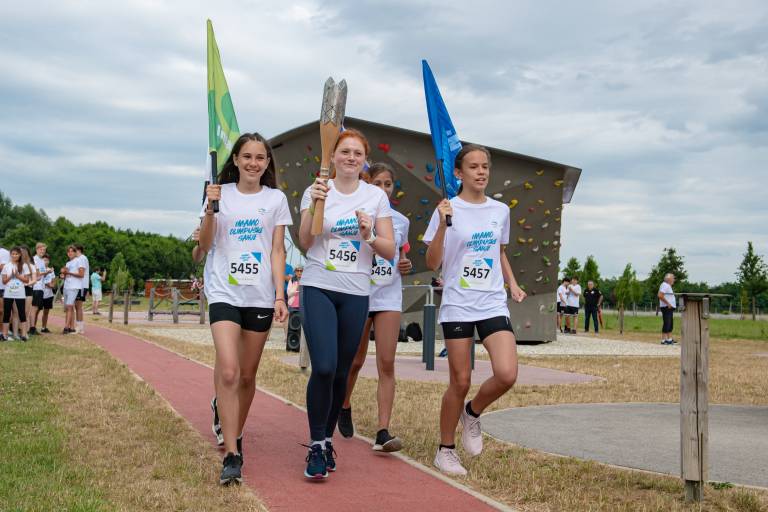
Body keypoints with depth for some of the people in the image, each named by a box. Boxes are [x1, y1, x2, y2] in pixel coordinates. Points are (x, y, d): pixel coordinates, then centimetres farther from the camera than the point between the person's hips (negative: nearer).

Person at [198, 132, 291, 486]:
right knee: (228, 371, -17)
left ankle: (234, 433, 33)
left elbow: (277, 251, 6)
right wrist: (210, 209, -13)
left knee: (248, 375, 9)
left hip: (260, 295, 2)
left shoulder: (276, 199, 7)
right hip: (224, 293, -2)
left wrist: (280, 295, -3)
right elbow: (205, 246, 2)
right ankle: (232, 456, -14)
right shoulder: (221, 194, 5)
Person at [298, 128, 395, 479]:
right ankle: (316, 446, -3)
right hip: (318, 288, -2)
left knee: (341, 373, 6)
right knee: (323, 368, -16)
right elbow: (304, 243, -6)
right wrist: (315, 206, -19)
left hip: (356, 294, 2)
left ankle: (327, 440, 25)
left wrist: (370, 237, -15)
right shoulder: (317, 190, 3)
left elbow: (390, 251, 4)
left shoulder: (376, 196, 6)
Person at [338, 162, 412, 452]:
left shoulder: (401, 221, 8)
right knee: (355, 361, 9)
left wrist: (405, 265, 0)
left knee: (387, 364, -7)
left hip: (389, 297, 2)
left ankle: (383, 432, -8)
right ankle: (344, 407, 38)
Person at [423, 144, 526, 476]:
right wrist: (442, 225, -19)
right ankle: (446, 449, 20)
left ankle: (472, 413, 16)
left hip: (493, 304, 4)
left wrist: (512, 284, 10)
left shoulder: (500, 210, 10)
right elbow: (432, 264, -7)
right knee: (460, 382, 0)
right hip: (457, 305, -3)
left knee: (507, 374, -14)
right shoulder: (448, 210, -4)